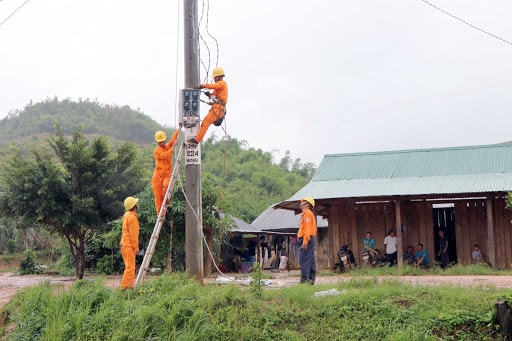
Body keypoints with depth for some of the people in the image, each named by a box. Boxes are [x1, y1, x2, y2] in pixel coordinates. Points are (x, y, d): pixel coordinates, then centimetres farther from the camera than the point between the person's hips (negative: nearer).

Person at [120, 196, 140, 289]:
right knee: (130, 266, -10)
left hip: (125, 244, 10)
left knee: (130, 266, 12)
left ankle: (130, 286, 14)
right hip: (129, 245, -10)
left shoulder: (127, 215, 15)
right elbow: (133, 234, -17)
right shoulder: (132, 217, -15)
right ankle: (124, 286, -12)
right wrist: (136, 247, -13)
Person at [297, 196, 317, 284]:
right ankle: (311, 279, 11)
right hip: (310, 239, 10)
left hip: (306, 239, -10)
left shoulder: (307, 213, -10)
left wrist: (305, 241, -23)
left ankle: (304, 280, -14)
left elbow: (307, 228, -19)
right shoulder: (310, 214, 21)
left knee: (304, 261, -12)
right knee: (310, 261, 9)